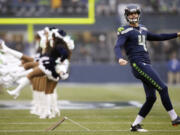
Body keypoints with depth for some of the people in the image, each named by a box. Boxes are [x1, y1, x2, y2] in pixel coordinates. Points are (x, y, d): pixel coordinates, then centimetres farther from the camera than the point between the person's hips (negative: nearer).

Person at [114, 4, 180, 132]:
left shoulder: (143, 29, 20)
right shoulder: (125, 31, -4)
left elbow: (158, 37, 32)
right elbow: (117, 47, -17)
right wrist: (120, 58, -38)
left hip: (146, 65, 9)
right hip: (138, 64, -8)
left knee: (151, 97, 4)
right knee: (163, 88, -14)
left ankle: (135, 125, 9)